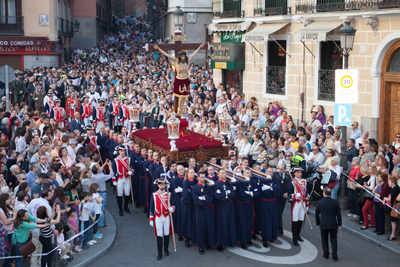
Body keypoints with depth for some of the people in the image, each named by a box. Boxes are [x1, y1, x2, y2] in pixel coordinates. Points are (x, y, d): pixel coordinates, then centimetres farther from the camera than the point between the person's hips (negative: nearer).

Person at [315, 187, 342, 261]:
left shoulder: (319, 202, -8)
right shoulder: (335, 202, -7)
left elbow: (317, 214, 1)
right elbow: (338, 214, -2)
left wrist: (318, 223, 14)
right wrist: (339, 224, 7)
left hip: (323, 224, 0)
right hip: (333, 224, 0)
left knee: (324, 240, 15)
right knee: (334, 240, 10)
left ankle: (326, 255, 21)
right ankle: (334, 256, 5)